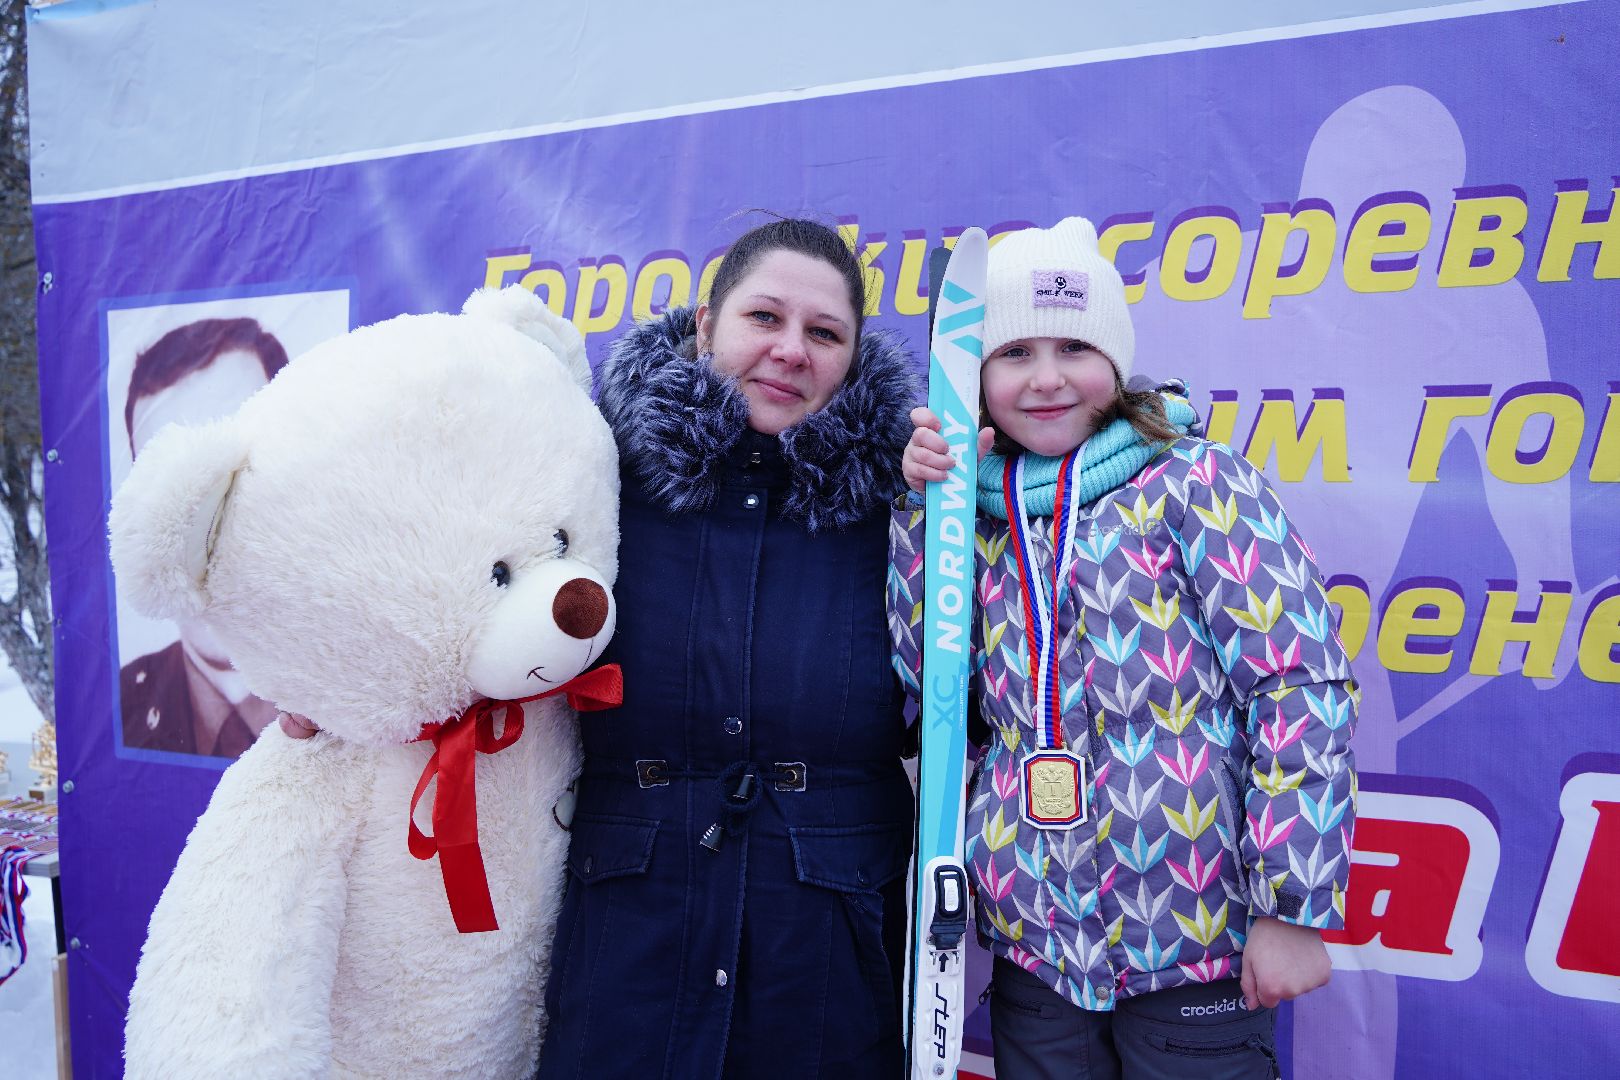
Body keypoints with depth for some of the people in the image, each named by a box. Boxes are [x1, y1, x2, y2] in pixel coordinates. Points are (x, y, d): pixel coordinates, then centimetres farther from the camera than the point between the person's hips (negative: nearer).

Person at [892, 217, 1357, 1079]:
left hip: (1192, 947, -4)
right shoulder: (985, 515, 7)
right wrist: (926, 505, -6)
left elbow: (1300, 685, -12)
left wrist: (1293, 909, -14)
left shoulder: (1194, 483, -8)